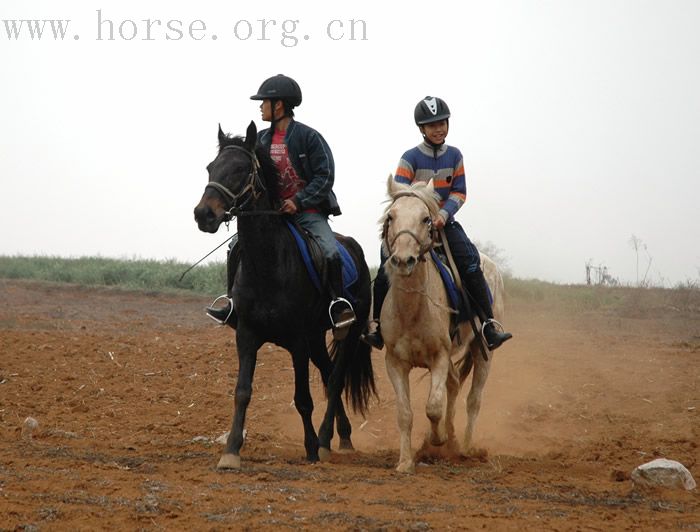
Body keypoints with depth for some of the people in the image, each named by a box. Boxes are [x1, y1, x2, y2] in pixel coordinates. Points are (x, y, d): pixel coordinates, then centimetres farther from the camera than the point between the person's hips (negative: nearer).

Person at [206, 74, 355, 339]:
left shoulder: (309, 137, -10)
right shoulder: (262, 139, 6)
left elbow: (324, 176, -12)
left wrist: (299, 201, -21)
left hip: (308, 211, -5)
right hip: (272, 211, 5)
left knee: (330, 252, -27)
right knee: (238, 246, -9)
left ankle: (339, 304, -13)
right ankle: (233, 302, 1)